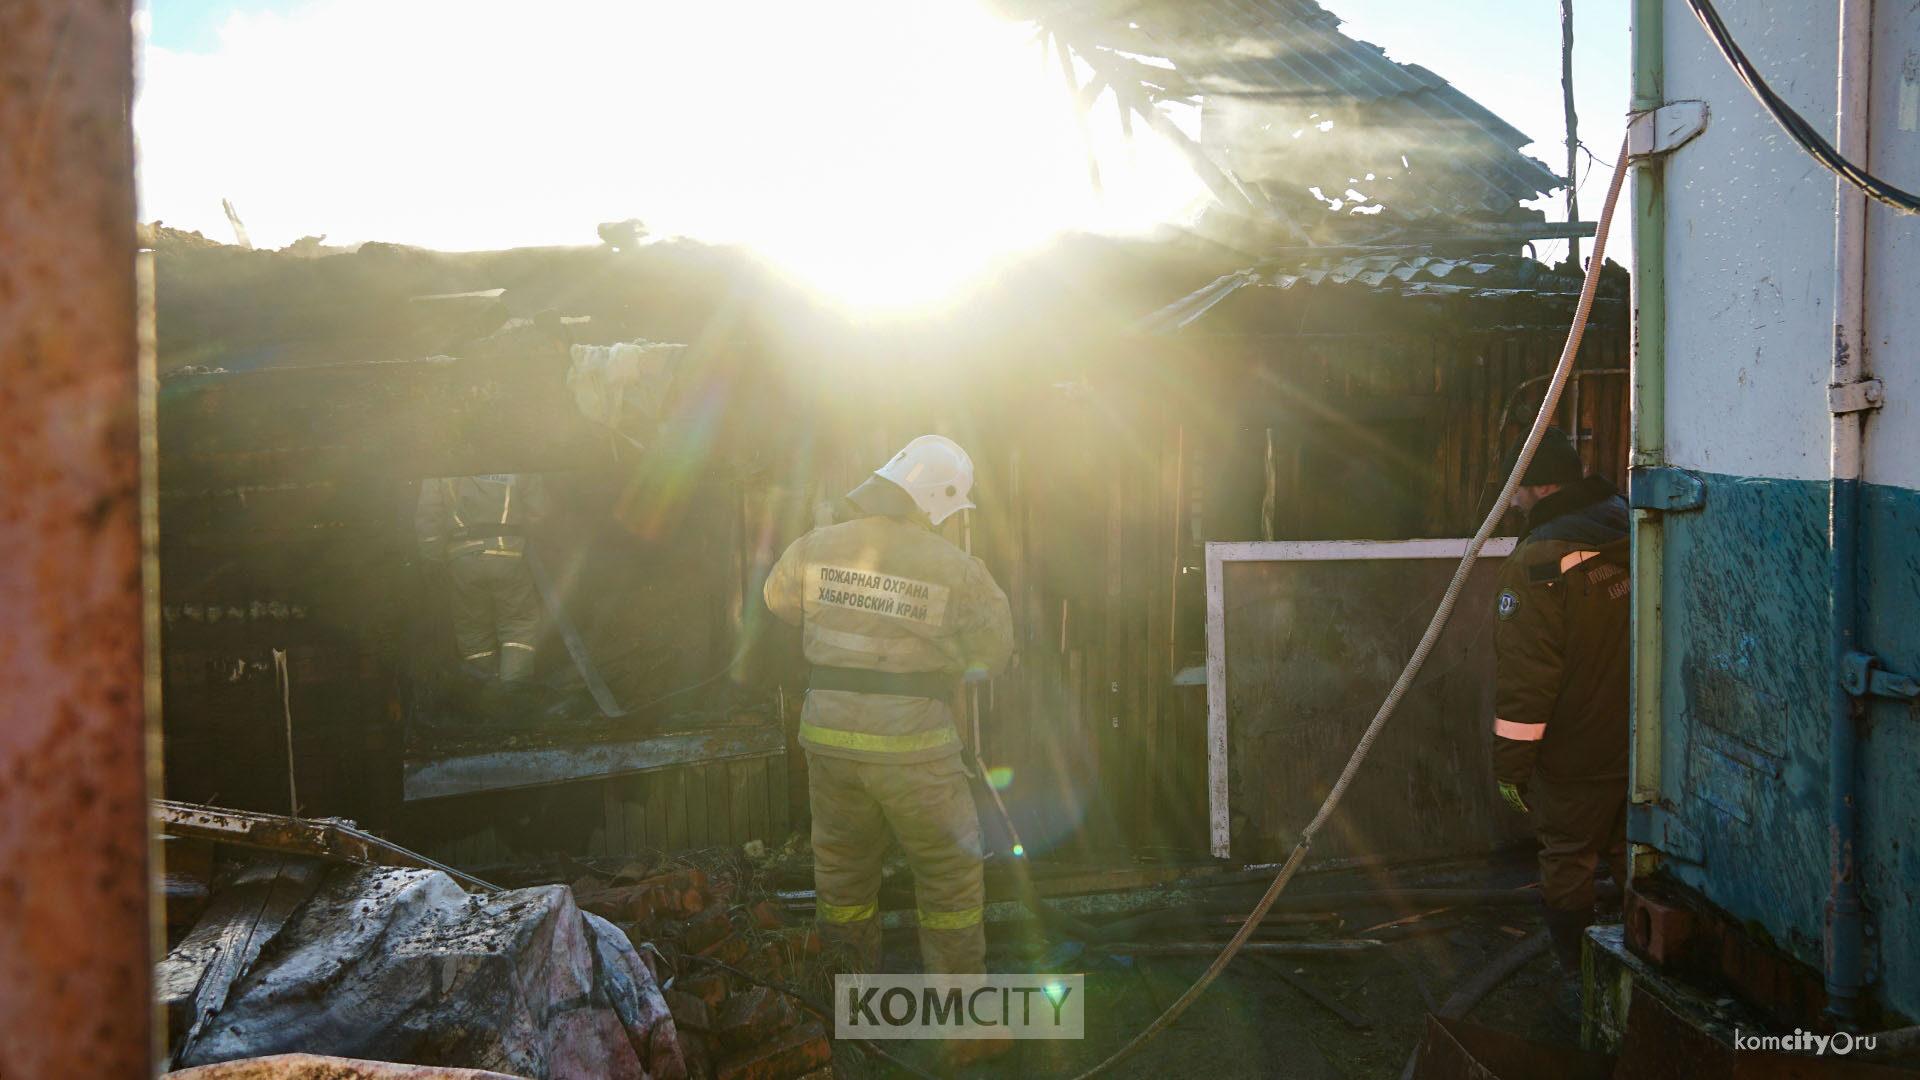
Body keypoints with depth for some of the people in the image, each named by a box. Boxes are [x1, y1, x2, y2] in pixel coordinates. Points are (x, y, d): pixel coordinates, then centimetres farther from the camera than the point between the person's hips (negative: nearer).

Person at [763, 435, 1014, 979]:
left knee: (843, 868, 20)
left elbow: (779, 598, 18)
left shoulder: (818, 547, -1)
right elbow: (993, 653, -1)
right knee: (950, 872, 12)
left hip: (829, 736, 4)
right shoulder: (956, 567, -11)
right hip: (911, 745, -4)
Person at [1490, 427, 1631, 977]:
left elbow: (1525, 677, -19)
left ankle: (1576, 975, 16)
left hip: (1575, 755, -6)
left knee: (1567, 861, 8)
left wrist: (1511, 764, -12)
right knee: (1634, 858, 18)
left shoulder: (1538, 561, -19)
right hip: (1646, 745, 7)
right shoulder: (1631, 531, 2)